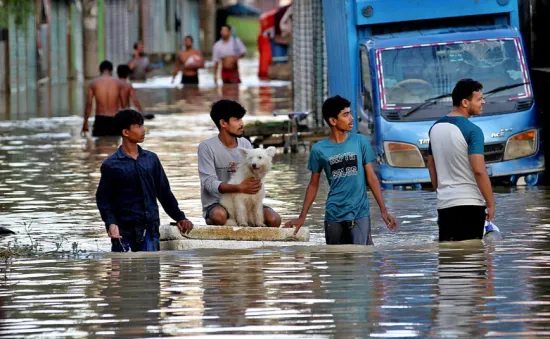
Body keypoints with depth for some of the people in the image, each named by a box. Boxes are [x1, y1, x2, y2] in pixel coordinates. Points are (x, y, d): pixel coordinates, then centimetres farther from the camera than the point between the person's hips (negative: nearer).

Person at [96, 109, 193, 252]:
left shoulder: (151, 159, 11)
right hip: (123, 230, -3)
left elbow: (164, 192, 16)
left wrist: (179, 217, 10)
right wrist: (111, 223, -18)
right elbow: (103, 198, -2)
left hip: (149, 229, 3)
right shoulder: (111, 165, -1)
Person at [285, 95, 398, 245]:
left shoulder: (360, 142, 0)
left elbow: (371, 177, 4)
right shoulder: (319, 150, 0)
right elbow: (313, 185, 10)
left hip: (360, 213, -1)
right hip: (334, 215, 1)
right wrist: (302, 217, 7)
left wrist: (383, 210, 0)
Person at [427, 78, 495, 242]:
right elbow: (479, 171, -18)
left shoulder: (436, 127, 11)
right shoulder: (472, 130, -13)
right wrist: (491, 204, -10)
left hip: (444, 204, 7)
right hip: (469, 204, -7)